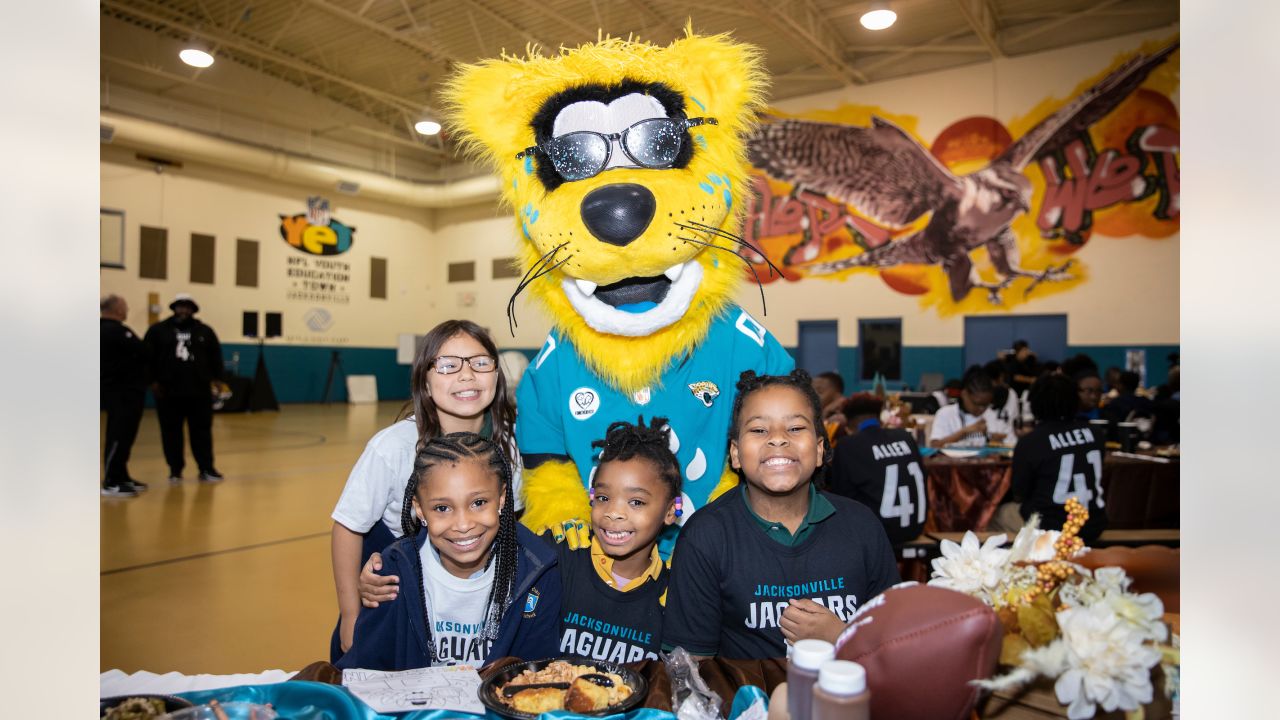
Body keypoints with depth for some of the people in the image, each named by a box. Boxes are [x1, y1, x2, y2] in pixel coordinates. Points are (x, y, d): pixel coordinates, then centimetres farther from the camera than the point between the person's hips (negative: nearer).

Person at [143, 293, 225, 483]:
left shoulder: (204, 331, 8)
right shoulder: (158, 330, 4)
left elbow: (215, 356, 8)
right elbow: (147, 357, 2)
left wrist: (216, 379, 0)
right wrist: (153, 381, -5)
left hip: (199, 391, 1)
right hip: (168, 392, 0)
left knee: (202, 431, 2)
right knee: (171, 433, 6)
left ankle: (206, 469, 7)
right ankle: (175, 470, 16)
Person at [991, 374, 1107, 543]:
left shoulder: (1029, 442, -13)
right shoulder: (1090, 431, 0)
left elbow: (1019, 495, -3)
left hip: (1051, 527, -5)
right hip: (1093, 525, 5)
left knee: (1000, 513, 20)